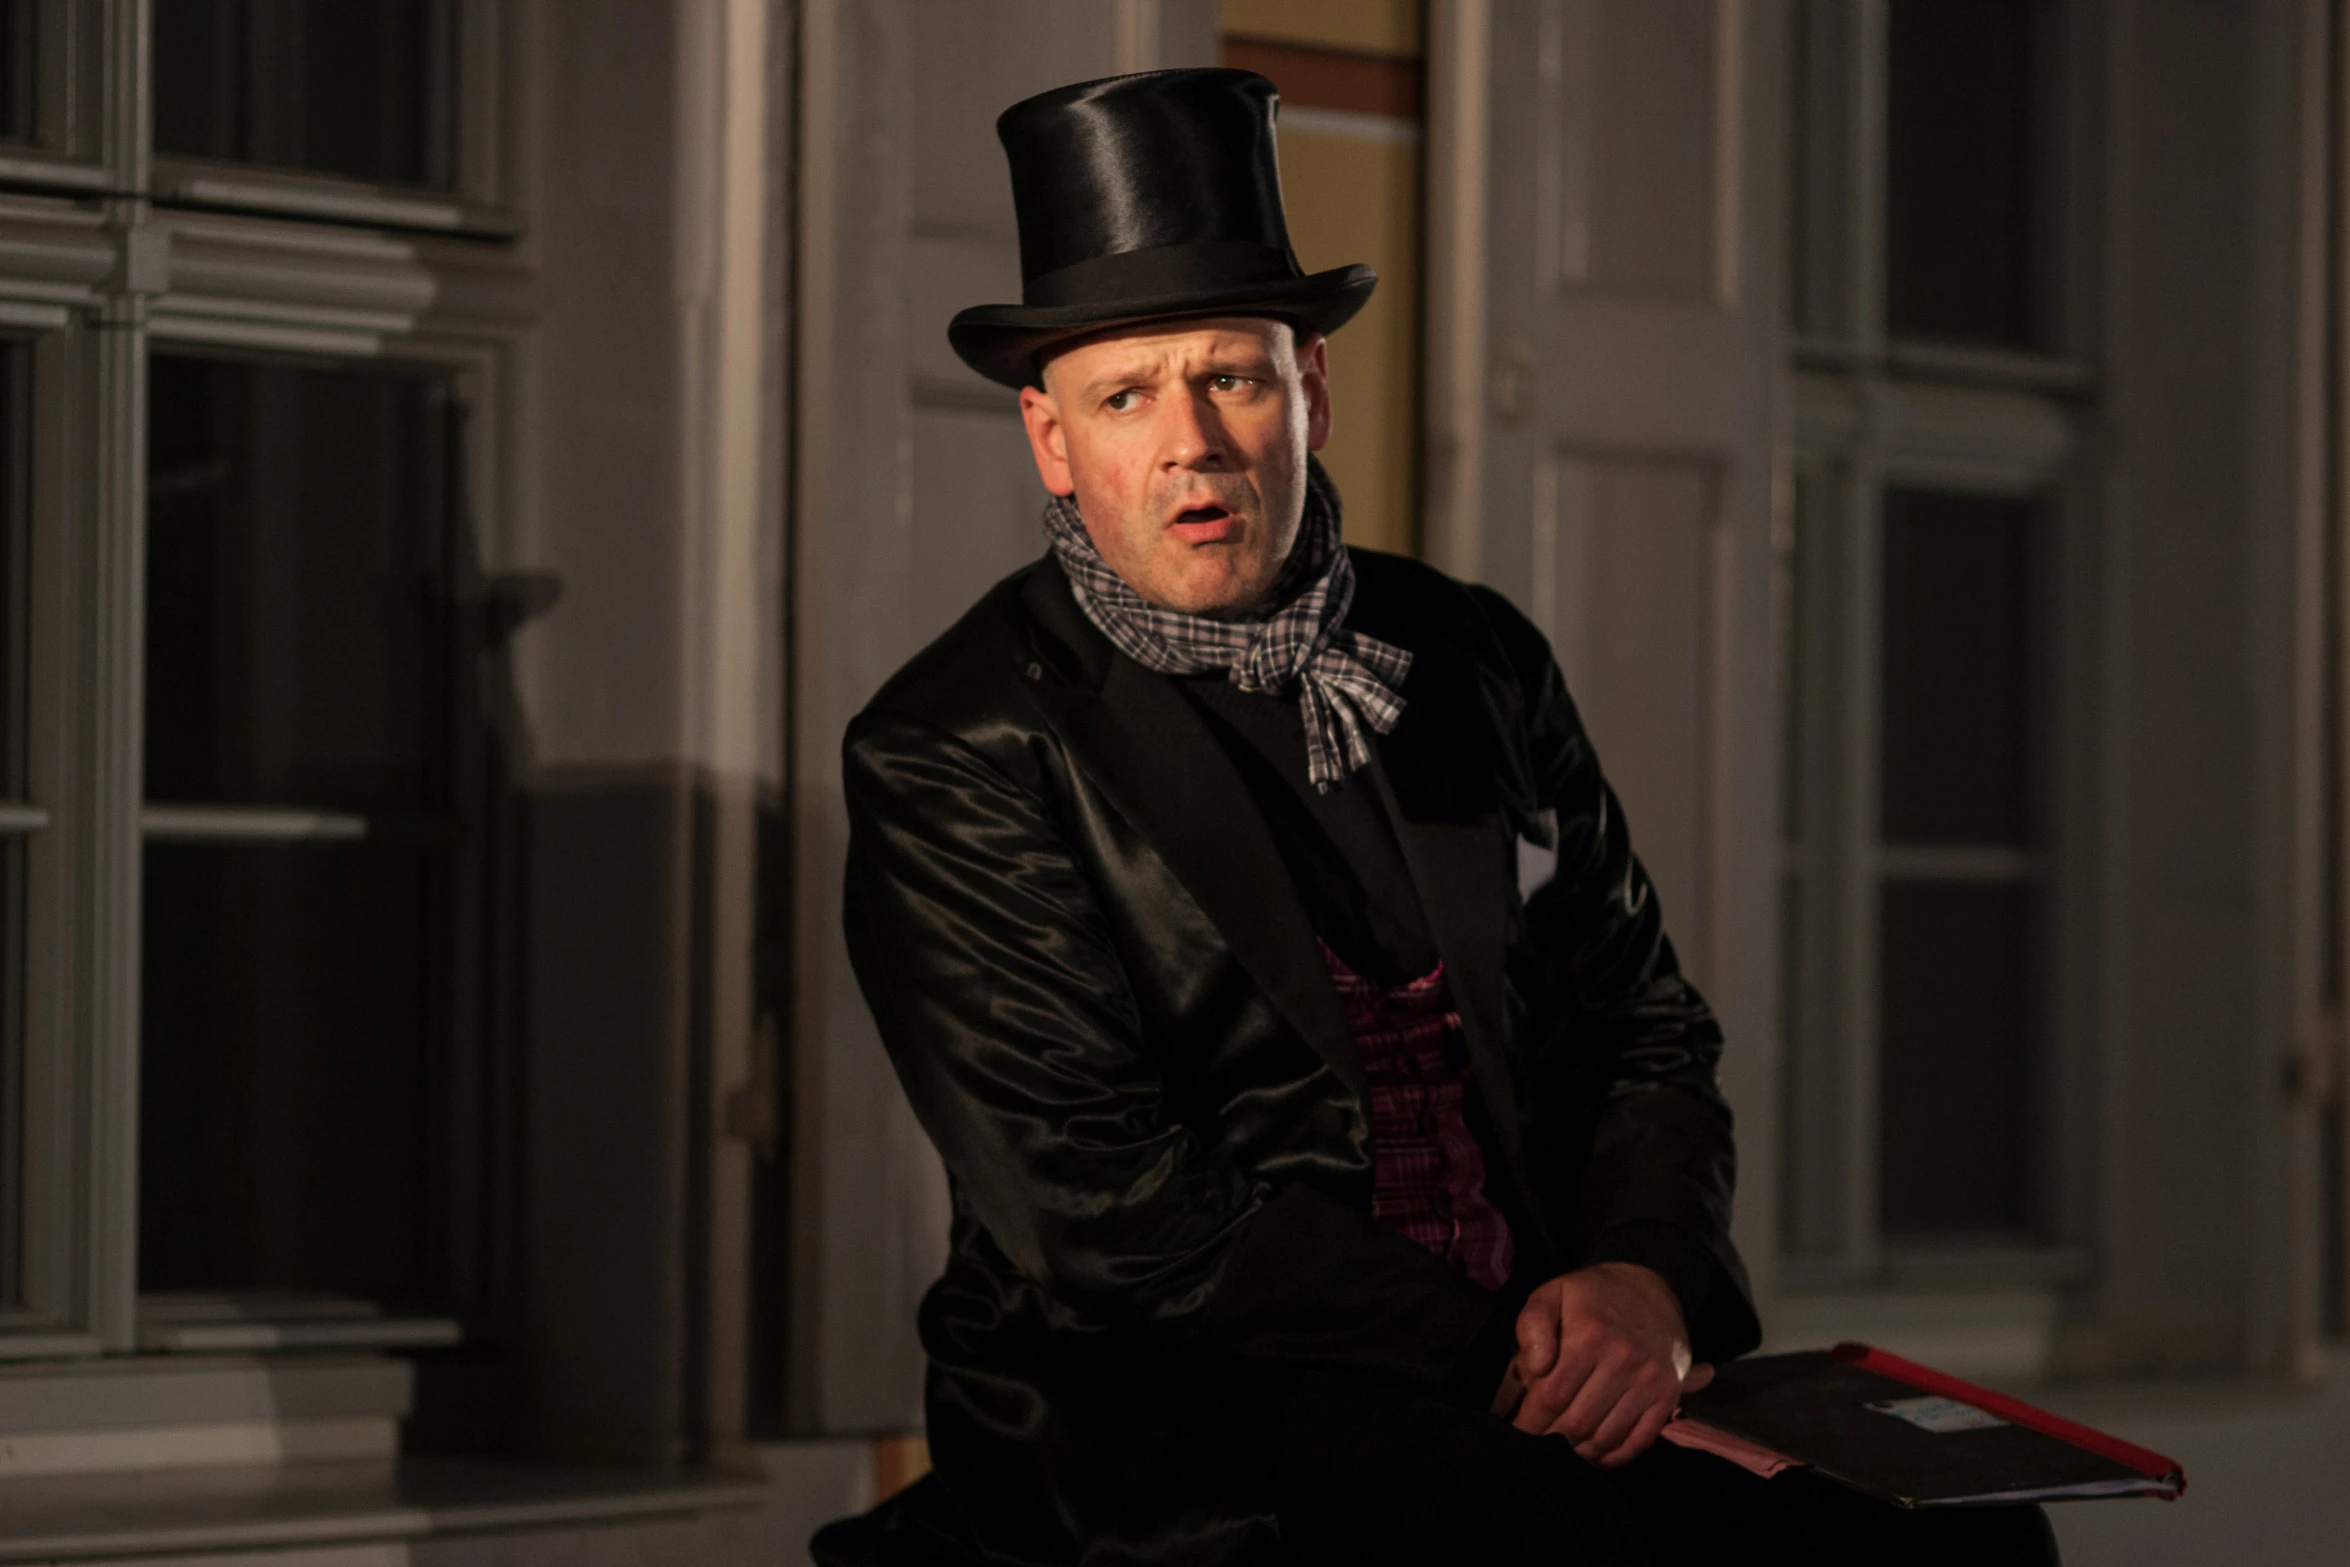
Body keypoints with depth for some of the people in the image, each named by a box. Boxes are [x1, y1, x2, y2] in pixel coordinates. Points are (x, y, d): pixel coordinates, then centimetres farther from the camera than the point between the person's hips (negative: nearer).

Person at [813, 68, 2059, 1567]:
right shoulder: (951, 756, -3)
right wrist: (1500, 1359, -15)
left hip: (1545, 1366, 5)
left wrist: (1647, 1280, -5)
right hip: (1162, 1399, -5)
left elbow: (1646, 1031, 17)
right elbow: (1105, 1207, -10)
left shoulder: (1474, 664, 14)